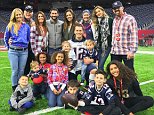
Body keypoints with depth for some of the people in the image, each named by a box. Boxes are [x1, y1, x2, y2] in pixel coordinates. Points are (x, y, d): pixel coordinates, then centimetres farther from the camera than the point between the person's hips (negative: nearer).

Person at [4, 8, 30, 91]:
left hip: (24, 51, 2)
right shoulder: (10, 26, 2)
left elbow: (28, 38, 15)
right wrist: (9, 47, 16)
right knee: (15, 70, 1)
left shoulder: (26, 26, 6)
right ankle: (14, 87, 15)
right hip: (13, 51, -1)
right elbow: (6, 38, 13)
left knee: (21, 70, 7)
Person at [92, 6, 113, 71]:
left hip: (107, 45, -6)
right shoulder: (97, 22, 16)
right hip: (99, 45, 6)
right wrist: (96, 44, 13)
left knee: (100, 65, -11)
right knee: (98, 65, 5)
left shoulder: (109, 20, -3)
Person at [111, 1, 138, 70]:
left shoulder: (130, 19, -6)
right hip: (114, 52, 6)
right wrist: (113, 47, 16)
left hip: (127, 52, -6)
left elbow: (134, 36, -12)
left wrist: (132, 51, -19)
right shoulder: (114, 20, 15)